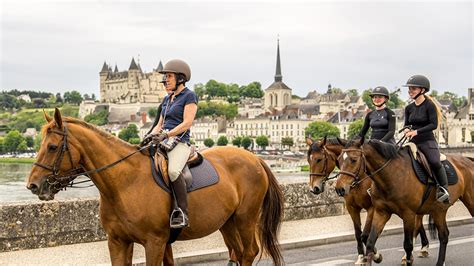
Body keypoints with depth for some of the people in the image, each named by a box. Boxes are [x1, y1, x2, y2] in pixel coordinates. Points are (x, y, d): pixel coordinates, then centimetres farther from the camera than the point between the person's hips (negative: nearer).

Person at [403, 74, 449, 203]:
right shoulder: (409, 108, 11)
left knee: (435, 162, -29)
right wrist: (407, 130, -7)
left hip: (428, 141, -7)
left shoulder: (429, 105, -8)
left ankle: (444, 189, -18)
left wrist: (416, 131, -23)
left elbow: (434, 124, -14)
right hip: (413, 142, 7)